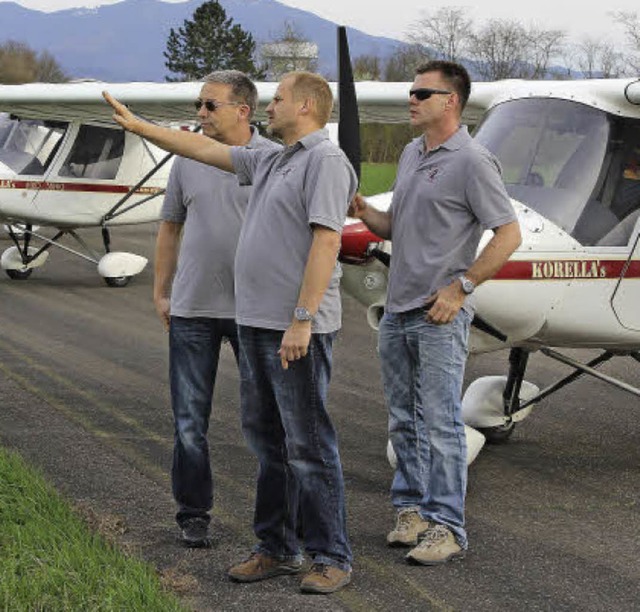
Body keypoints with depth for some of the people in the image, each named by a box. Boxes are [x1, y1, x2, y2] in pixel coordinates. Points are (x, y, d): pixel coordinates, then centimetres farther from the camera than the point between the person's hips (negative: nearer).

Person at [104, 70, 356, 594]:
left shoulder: (325, 161, -12)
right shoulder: (271, 161, 17)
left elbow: (326, 241, -21)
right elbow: (204, 149, 25)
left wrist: (301, 319, -25)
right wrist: (136, 125, 27)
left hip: (297, 329, -10)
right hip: (256, 323, 10)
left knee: (307, 443, -7)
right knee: (267, 438, 13)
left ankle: (332, 556, -1)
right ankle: (278, 549, 21)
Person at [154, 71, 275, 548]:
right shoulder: (189, 160, 6)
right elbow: (171, 227, 14)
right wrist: (161, 292, 11)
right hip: (192, 309, 3)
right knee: (190, 421, 6)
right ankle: (194, 513, 17)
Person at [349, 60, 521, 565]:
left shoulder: (471, 161, -11)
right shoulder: (411, 154, 15)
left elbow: (508, 234, -14)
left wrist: (460, 288, -16)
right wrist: (364, 213, 1)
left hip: (440, 315, -8)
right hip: (398, 310, 8)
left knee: (440, 422, -7)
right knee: (404, 422, 13)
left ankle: (446, 526, -4)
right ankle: (411, 509, 23)